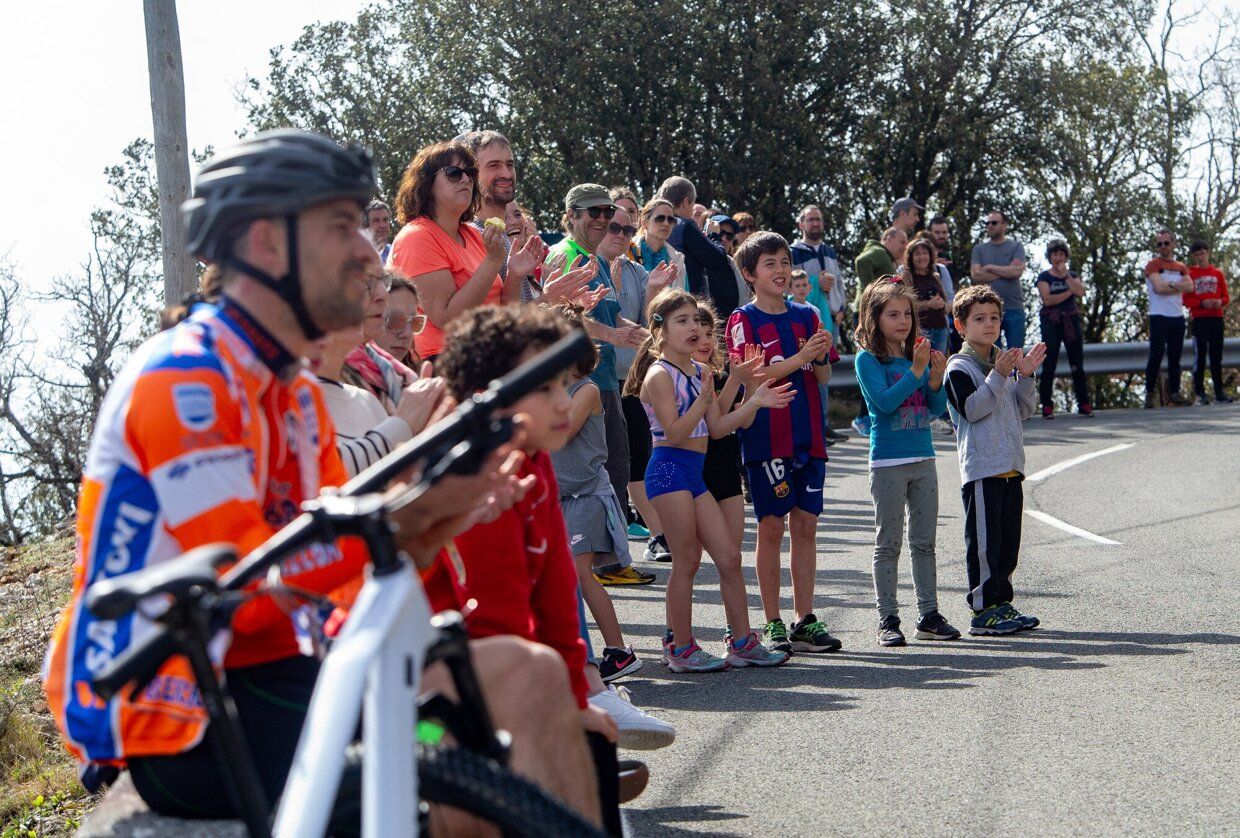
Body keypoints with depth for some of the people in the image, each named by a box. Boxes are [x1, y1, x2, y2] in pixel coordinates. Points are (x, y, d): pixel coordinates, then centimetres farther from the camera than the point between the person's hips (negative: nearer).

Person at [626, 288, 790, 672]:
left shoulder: (700, 372, 13)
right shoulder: (660, 375, -11)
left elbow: (716, 427, 12)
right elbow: (674, 432, -17)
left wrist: (754, 404, 3)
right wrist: (702, 401, -28)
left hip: (695, 473, 8)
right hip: (669, 469, -8)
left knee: (729, 557, 8)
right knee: (687, 561, -4)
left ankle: (741, 641, 15)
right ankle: (681, 648, 6)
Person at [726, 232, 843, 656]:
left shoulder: (806, 316, 12)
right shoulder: (743, 320, -3)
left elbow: (824, 378, 9)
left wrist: (821, 357, -13)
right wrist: (801, 357, -20)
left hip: (808, 437, 5)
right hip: (766, 438, -5)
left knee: (806, 525, 5)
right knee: (772, 526, -1)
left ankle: (804, 621, 11)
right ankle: (773, 624, 6)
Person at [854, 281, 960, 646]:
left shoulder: (918, 355, 9)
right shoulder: (868, 360, -6)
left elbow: (937, 408, 6)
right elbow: (885, 401, -19)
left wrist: (936, 377, -11)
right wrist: (916, 370, -21)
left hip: (923, 459, 5)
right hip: (888, 462, -5)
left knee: (925, 543, 9)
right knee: (888, 544, -1)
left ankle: (929, 615, 15)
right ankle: (887, 619, 3)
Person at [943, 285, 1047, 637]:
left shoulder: (1005, 361, 17)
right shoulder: (959, 367, -6)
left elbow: (1023, 411, 15)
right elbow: (972, 409, -18)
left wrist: (1025, 376, 1)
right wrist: (998, 376, -23)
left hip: (1011, 466, 8)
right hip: (981, 467, -8)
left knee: (1008, 539, 11)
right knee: (984, 540, -6)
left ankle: (1001, 603, 19)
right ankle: (983, 610, -2)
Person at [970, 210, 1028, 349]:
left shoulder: (1016, 247, 6)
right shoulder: (979, 249, 10)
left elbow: (1016, 271, -10)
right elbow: (976, 275, -5)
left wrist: (989, 267, -4)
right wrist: (1006, 272, -6)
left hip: (1014, 308, -1)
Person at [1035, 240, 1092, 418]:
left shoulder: (1073, 275, 13)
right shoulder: (1044, 277, 3)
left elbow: (1081, 291, -7)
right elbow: (1047, 299, -11)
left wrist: (1065, 274, -9)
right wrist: (1069, 292, -7)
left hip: (1071, 322, 3)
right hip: (1051, 323, -3)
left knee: (1077, 365, 3)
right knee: (1048, 366, -4)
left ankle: (1084, 404, 7)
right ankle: (1047, 406, -2)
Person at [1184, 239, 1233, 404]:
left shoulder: (1217, 274, 10)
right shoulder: (1189, 275, 2)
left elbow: (1226, 296, 13)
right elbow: (1186, 301, -1)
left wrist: (1221, 302, -9)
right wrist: (1202, 303, -16)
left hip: (1217, 318, 3)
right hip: (1199, 319, -3)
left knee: (1217, 356, 5)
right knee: (1200, 356, -6)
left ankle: (1219, 391, 8)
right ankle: (1199, 392, -4)